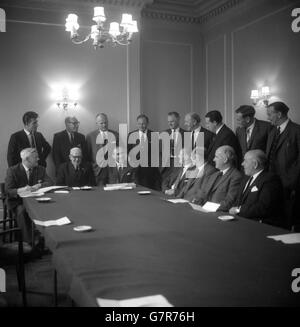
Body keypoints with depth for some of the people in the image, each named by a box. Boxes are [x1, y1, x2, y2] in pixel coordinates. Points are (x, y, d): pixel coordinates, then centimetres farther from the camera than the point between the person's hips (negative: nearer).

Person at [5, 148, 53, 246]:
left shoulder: (41, 169, 10)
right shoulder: (12, 171, -2)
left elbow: (50, 183, 2)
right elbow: (8, 191, -9)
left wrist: (38, 186, -17)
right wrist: (21, 190, -29)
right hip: (18, 202, -2)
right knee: (22, 211, -35)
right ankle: (29, 242, -28)